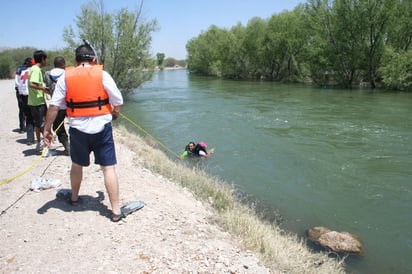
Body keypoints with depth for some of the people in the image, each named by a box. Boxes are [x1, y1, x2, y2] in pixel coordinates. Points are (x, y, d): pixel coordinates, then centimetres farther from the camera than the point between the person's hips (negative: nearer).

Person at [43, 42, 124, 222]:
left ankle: (74, 198, 44)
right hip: (101, 127, -2)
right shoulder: (102, 75, -4)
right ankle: (116, 211, 2)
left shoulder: (65, 77, 0)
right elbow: (118, 104, -3)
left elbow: (54, 106, -3)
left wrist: (47, 129, 4)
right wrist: (113, 115, 17)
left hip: (78, 128, 2)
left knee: (77, 165, 23)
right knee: (108, 168, 1)